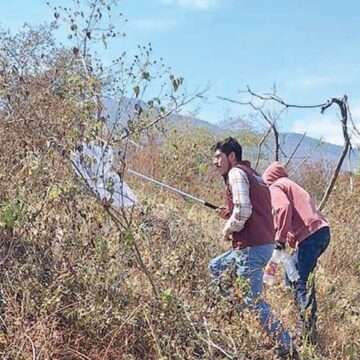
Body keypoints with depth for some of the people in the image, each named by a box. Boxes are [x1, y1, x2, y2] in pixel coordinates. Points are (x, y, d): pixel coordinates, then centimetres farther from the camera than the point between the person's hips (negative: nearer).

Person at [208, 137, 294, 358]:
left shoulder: (236, 173, -9)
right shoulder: (252, 174, 21)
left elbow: (243, 210, -22)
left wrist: (229, 228, -5)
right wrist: (230, 214, 14)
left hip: (252, 247, -10)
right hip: (263, 243, 10)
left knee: (253, 301, -5)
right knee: (216, 268, 24)